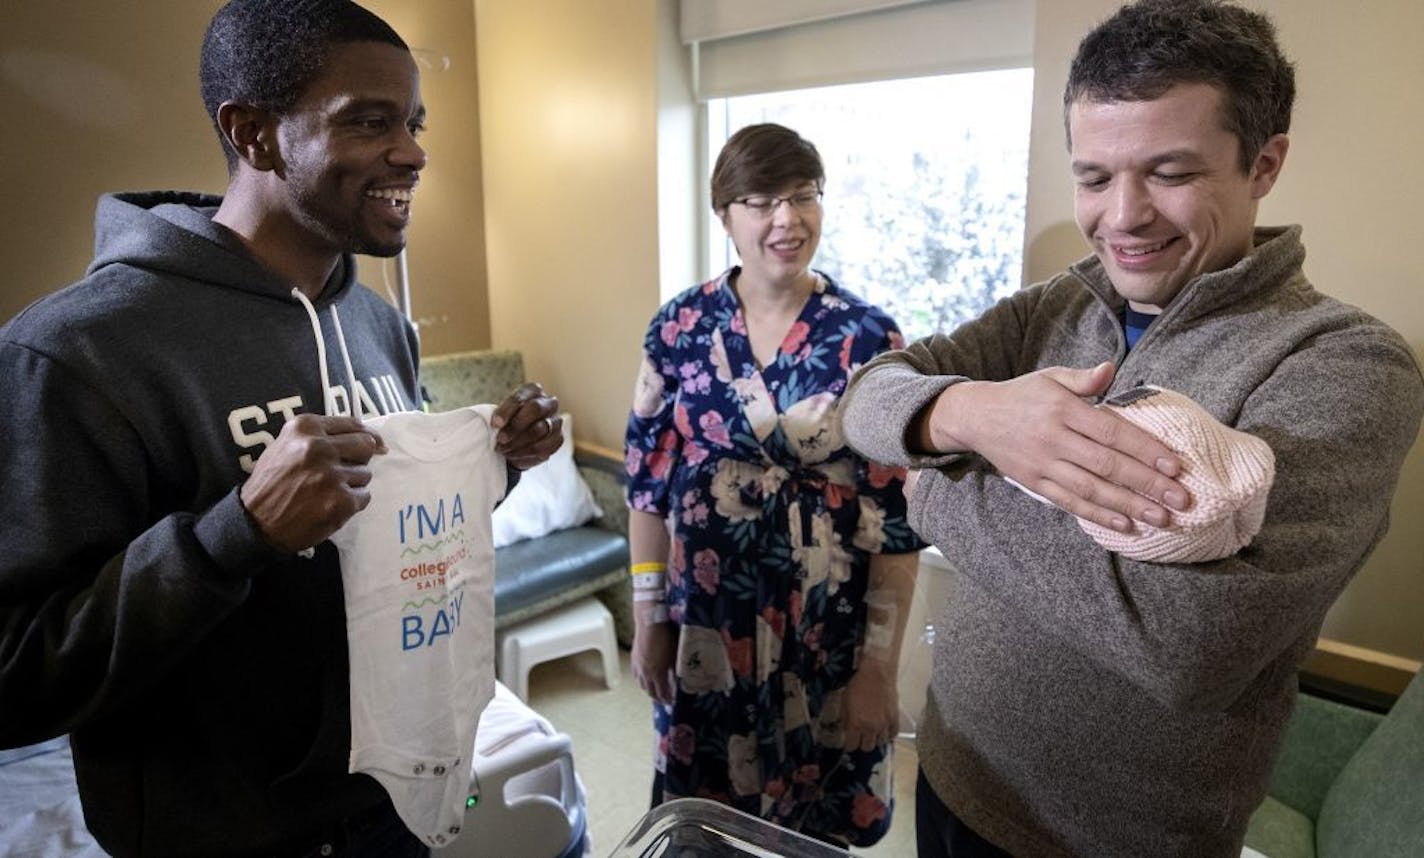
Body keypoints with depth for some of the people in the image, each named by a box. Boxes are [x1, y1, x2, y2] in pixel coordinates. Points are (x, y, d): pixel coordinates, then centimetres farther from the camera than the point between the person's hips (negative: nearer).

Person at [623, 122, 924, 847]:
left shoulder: (870, 339, -9)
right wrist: (648, 615, 1)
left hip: (826, 637, -1)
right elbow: (647, 478, 1)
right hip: (704, 629, 2)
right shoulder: (680, 327, -4)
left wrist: (880, 662, -8)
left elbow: (898, 515, -8)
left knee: (816, 829, 18)